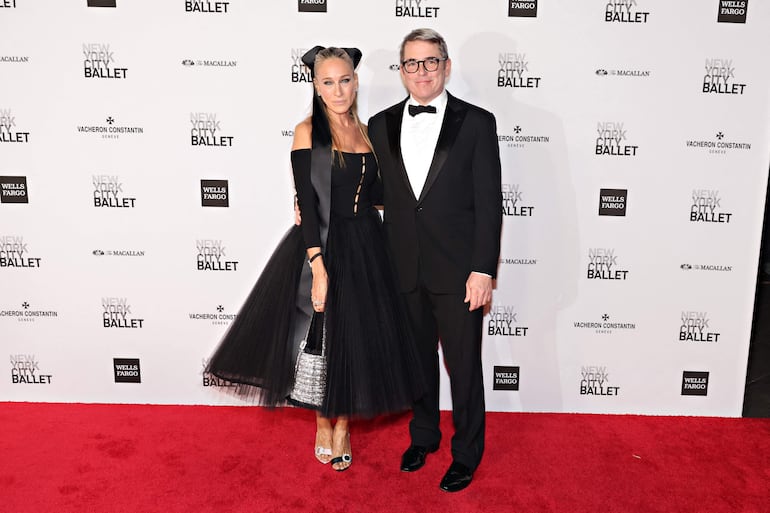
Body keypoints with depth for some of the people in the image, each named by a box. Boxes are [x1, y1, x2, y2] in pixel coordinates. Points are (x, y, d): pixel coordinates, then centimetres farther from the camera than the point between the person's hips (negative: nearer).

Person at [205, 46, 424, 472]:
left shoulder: (365, 132, 9)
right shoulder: (308, 131, -7)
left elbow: (372, 194, 13)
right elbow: (307, 203, -14)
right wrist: (318, 267, -20)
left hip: (365, 248, 5)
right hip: (322, 247, -4)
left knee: (357, 337, 9)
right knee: (321, 337, 5)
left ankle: (342, 423, 28)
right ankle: (323, 422, 29)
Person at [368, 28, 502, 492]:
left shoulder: (476, 122, -4)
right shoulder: (381, 125, 7)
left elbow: (489, 202, -7)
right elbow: (375, 192, 11)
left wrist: (483, 270, -12)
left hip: (458, 270, -3)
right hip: (405, 270, 3)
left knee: (463, 364, 8)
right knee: (418, 360, 18)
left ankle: (467, 452, 30)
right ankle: (424, 436, 40)